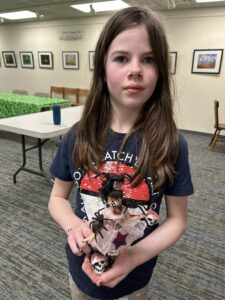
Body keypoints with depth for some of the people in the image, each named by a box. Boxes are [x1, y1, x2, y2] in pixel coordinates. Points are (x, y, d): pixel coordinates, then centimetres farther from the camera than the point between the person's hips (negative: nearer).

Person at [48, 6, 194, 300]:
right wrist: (73, 225, -22)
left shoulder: (171, 144, -19)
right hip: (80, 270, 2)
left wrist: (134, 256, -24)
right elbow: (58, 197, -2)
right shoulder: (78, 137, -14)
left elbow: (177, 219, -9)